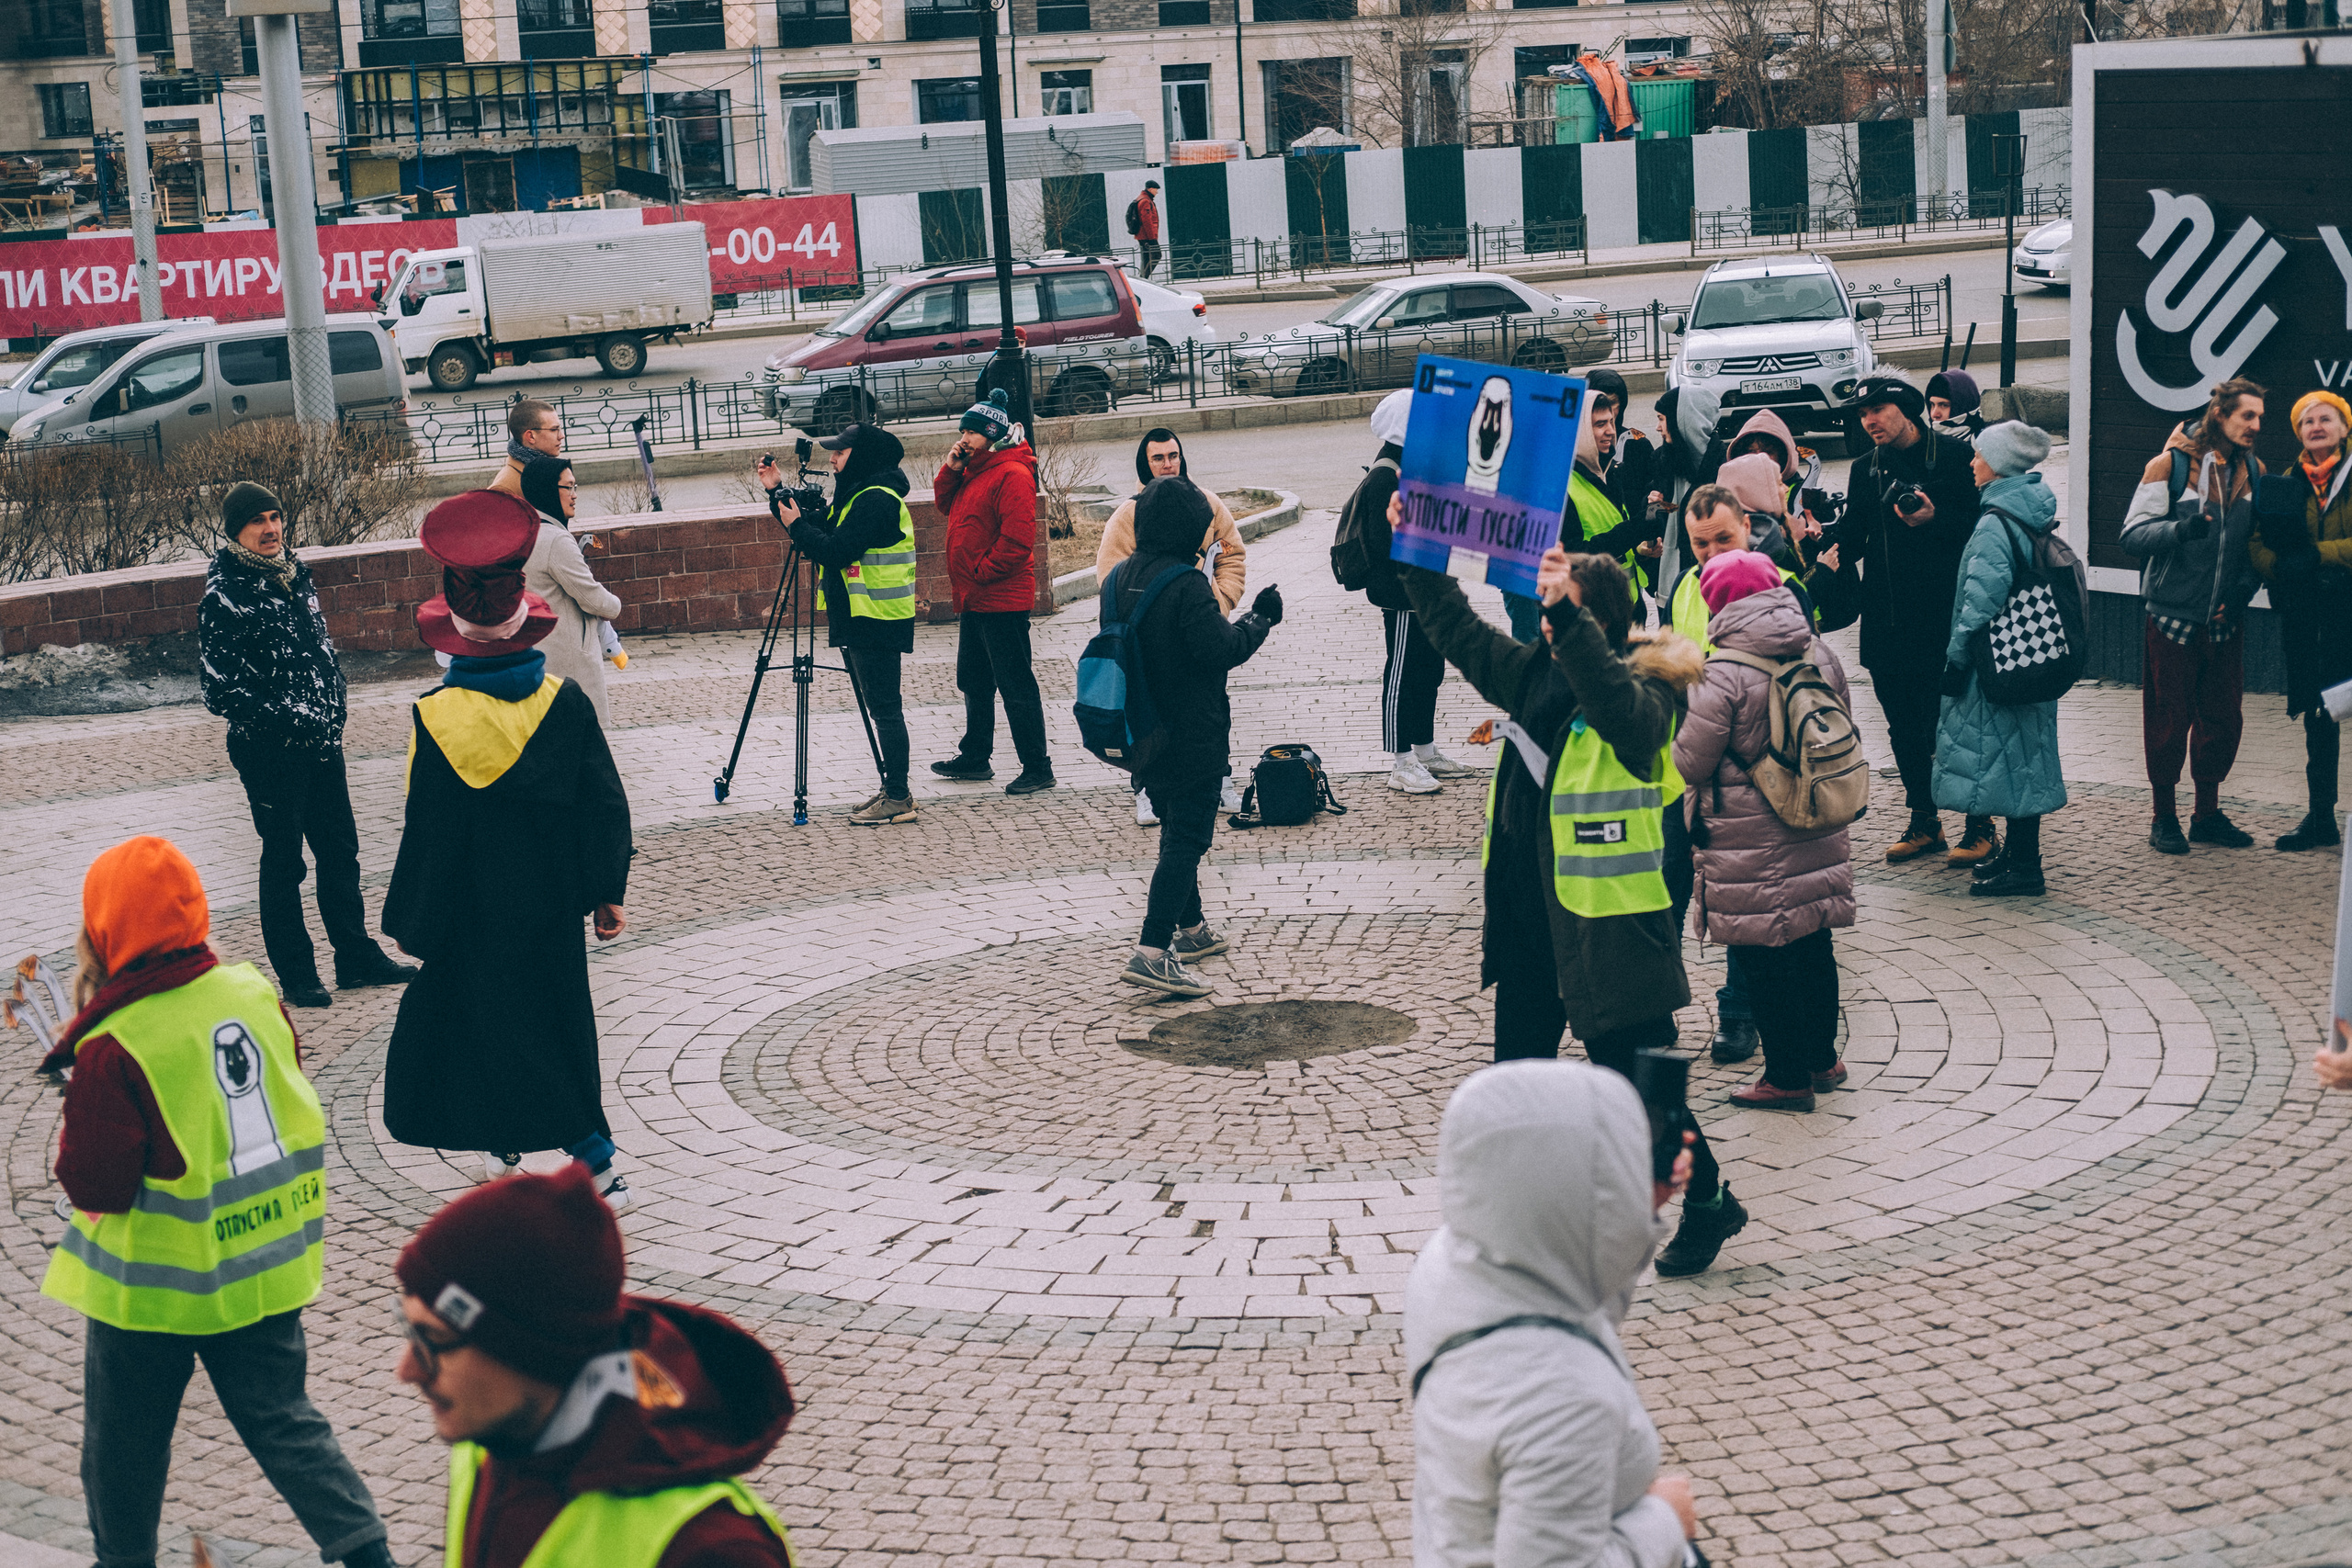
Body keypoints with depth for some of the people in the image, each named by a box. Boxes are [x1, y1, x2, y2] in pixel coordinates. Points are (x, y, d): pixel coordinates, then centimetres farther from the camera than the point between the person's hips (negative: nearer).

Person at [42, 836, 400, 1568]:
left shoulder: (115, 1048, -23)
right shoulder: (253, 991, -5)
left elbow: (93, 1186, -18)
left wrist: (81, 1090, -6)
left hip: (155, 1284, -5)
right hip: (266, 1264, 6)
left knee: (124, 1441, 17)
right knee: (284, 1422, 14)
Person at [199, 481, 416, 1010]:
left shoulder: (295, 576, 8)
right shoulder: (224, 596, -14)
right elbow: (220, 688, -17)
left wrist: (332, 715, 10)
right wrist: (287, 719, -17)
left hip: (322, 745, 7)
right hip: (269, 752, -7)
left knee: (340, 851, 13)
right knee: (283, 862, 4)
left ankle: (356, 956, 25)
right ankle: (296, 974, 14)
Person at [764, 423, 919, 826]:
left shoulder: (877, 500, -16)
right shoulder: (857, 495, 16)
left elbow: (836, 550, -22)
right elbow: (820, 534, 19)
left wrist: (796, 525, -9)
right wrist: (777, 493, 14)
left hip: (876, 622, -10)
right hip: (862, 619, 10)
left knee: (885, 709, -8)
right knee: (883, 708, 13)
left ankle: (898, 799, -7)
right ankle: (893, 789, 18)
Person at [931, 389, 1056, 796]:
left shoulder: (1012, 474, -16)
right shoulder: (974, 469, 15)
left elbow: (1017, 539, -22)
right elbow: (945, 503, 20)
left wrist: (980, 575, -16)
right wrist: (951, 469, 3)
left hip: (1002, 601, -10)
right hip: (973, 600, 10)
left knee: (1016, 685, -7)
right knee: (974, 681, 19)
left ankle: (1037, 768, -3)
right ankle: (975, 757, 31)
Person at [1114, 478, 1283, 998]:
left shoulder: (1119, 578, 3)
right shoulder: (1187, 584, -21)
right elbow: (1220, 650, -21)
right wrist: (1258, 619, -7)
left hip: (1145, 731, 8)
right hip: (1193, 735, -8)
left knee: (1176, 831, 23)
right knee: (1187, 840, -5)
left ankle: (1190, 930, 35)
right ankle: (1152, 951, -14)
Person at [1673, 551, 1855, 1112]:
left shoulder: (1722, 676, -19)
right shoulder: (1821, 656, 2)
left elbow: (1688, 764, -15)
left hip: (1751, 844, -7)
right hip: (1816, 835, 7)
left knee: (1764, 960, 3)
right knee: (1813, 944, 18)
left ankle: (1787, 1077, 10)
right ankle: (1822, 1058, 30)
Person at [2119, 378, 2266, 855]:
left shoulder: (2254, 471, 8)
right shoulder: (2171, 464, -7)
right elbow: (2132, 534, -11)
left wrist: (2243, 589, 0)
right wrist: (2179, 529, -29)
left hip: (2225, 620, 5)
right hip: (2174, 615, -5)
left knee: (2224, 718, 8)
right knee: (2168, 720, 1)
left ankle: (2208, 813, 21)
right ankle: (2165, 817, 12)